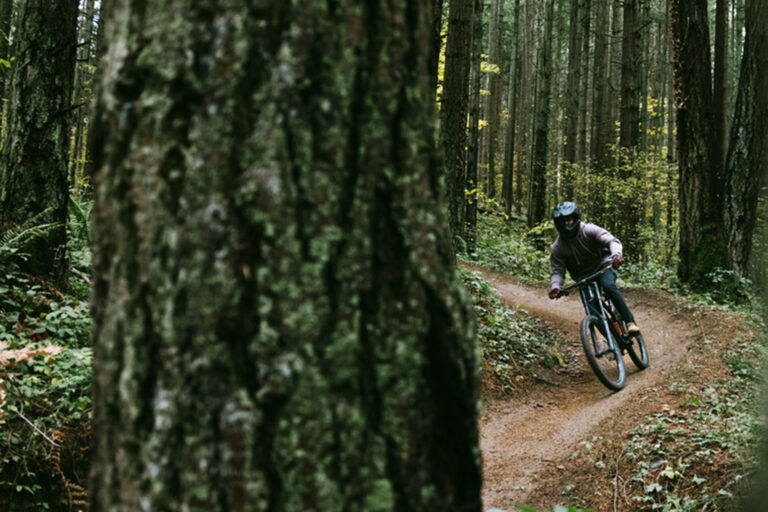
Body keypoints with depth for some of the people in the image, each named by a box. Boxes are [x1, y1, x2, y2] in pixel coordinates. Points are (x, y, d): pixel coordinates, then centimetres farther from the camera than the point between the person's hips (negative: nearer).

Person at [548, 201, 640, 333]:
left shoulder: (589, 230, -15)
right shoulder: (557, 248, -10)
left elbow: (612, 240, -23)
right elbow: (557, 271, -8)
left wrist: (616, 254, -45)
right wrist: (555, 287, -29)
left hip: (602, 264, -3)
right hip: (583, 277, 3)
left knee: (608, 285, -33)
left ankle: (630, 322, -32)